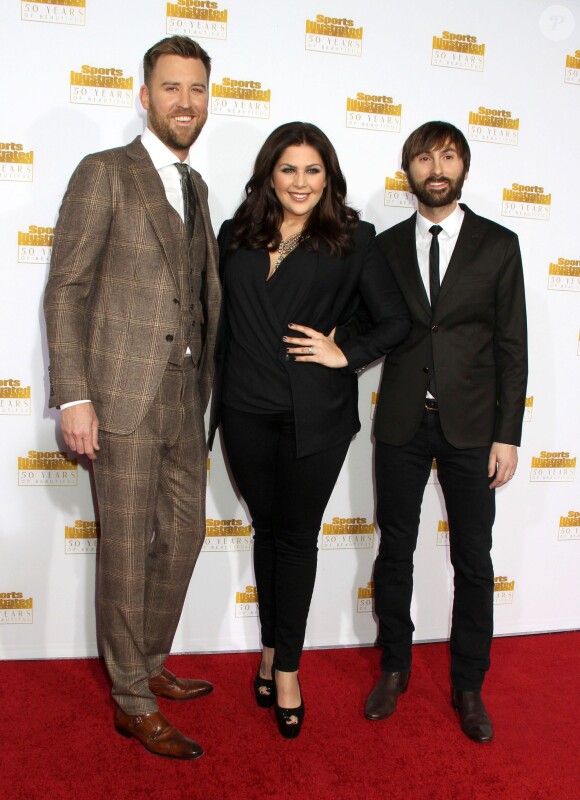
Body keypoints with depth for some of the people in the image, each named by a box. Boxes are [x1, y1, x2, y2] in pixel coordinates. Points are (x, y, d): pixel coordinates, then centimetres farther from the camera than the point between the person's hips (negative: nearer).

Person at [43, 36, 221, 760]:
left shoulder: (195, 186, 17)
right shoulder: (103, 173, -4)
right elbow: (66, 288, -8)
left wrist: (207, 387, 14)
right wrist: (73, 398, -14)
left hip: (185, 400, 7)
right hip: (124, 399, -7)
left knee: (182, 537, 14)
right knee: (127, 552, 3)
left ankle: (150, 664, 35)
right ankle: (133, 703, 20)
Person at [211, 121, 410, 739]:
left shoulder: (352, 239, 1)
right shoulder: (236, 236, 9)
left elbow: (395, 320, 2)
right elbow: (218, 318, 14)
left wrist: (346, 354, -9)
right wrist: (216, 394, 9)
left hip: (315, 415, -3)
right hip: (247, 412, 3)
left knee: (297, 535, 7)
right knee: (266, 527, 15)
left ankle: (286, 665, 22)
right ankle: (271, 647, 33)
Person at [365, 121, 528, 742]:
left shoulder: (498, 244, 2)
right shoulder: (386, 246, 7)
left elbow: (511, 347, 0)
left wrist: (507, 434, -5)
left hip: (471, 426, -1)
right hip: (401, 423, 1)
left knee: (473, 562, 7)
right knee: (395, 551, 11)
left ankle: (468, 686, 25)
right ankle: (394, 668, 30)